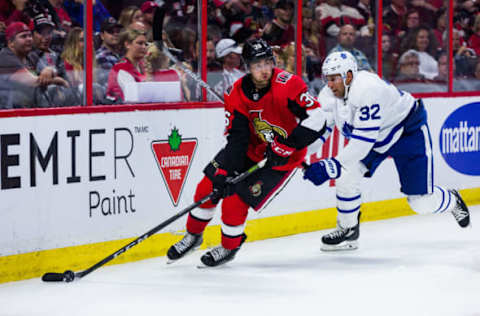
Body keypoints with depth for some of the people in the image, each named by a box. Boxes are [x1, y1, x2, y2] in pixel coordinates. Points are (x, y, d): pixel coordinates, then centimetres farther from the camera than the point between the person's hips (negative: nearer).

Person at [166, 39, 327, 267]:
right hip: (252, 148, 5)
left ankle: (229, 248, 15)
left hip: (283, 157, -5)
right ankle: (193, 236, 26)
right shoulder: (238, 94, -13)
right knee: (209, 187, 2)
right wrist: (222, 173, -24)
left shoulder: (287, 85, -28)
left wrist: (287, 145, -29)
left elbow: (316, 118, -29)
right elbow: (236, 139, -14)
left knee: (235, 201, -12)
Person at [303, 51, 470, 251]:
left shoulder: (367, 89, -39)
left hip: (409, 131, -7)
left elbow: (363, 142, -41)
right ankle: (348, 229, 3)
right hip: (377, 137, 7)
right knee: (346, 173, -14)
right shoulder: (329, 95, -14)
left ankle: (452, 201, 30)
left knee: (421, 203, -4)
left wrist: (331, 166, -44)